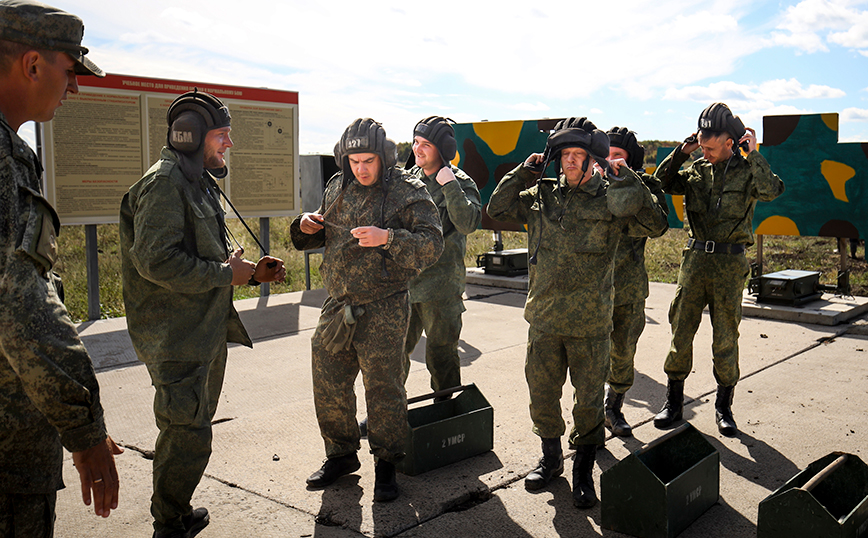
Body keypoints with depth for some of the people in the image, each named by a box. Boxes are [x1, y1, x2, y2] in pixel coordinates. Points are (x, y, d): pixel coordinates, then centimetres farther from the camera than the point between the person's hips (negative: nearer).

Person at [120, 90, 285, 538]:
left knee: (192, 430, 20)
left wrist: (251, 271, 6)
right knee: (188, 437, -4)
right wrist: (225, 274, -19)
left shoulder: (198, 183, 17)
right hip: (178, 338, -11)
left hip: (208, 331, 11)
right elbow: (155, 261, -26)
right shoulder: (163, 184, -16)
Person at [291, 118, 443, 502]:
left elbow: (431, 244, -17)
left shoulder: (408, 193, -7)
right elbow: (321, 237, 23)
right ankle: (341, 455, 32)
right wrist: (307, 227, 0)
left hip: (383, 310, -5)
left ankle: (387, 464, 22)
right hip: (338, 305, 6)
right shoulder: (337, 188, 10)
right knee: (328, 384, 12)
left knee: (383, 388, 2)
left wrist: (388, 238, -30)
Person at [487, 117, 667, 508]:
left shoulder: (609, 200, -3)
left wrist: (628, 181, -17)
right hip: (543, 319, 3)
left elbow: (651, 225, -10)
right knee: (542, 395, 14)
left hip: (590, 324, -3)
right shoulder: (541, 196, 6)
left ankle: (583, 472, 27)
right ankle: (551, 459, 36)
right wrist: (526, 170, 2)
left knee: (588, 401, 7)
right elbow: (498, 208, 9)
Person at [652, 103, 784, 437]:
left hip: (730, 262, -3)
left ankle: (724, 406, 20)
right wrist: (681, 152, 0)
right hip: (695, 258, 3)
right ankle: (674, 402, 16)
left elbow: (772, 191, -22)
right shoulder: (697, 169, 8)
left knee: (725, 337, 4)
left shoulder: (748, 170, -3)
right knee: (681, 331, 4)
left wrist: (753, 155, -17)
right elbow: (662, 183, 6)